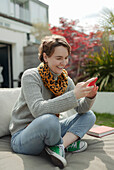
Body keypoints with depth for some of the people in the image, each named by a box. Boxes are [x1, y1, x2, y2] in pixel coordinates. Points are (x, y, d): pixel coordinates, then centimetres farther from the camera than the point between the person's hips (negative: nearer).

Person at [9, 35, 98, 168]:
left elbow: (81, 109, 0)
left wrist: (89, 97, -21)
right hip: (22, 137, -6)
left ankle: (59, 146, -16)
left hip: (48, 130, 7)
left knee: (89, 115, 2)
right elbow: (38, 109, -32)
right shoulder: (30, 76, -17)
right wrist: (74, 95, -36)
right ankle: (68, 143, -8)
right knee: (49, 119, -39)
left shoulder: (65, 80, 2)